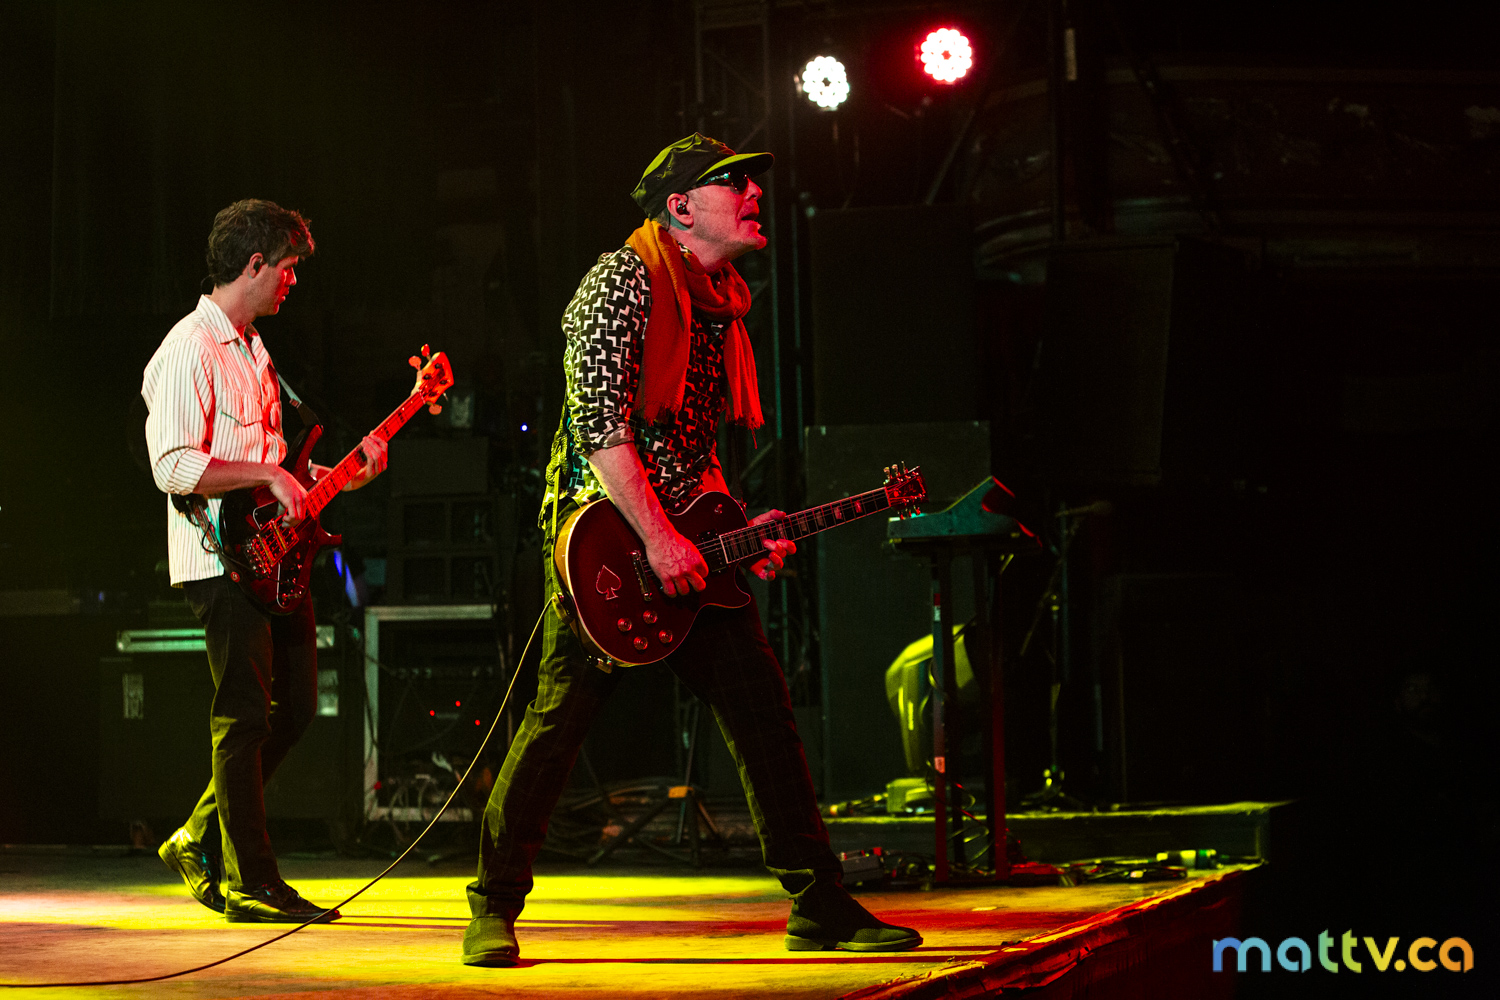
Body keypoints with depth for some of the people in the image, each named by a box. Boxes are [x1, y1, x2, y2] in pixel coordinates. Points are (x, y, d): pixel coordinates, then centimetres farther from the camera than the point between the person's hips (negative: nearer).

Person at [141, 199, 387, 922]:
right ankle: (250, 883, 0)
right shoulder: (190, 351, -12)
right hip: (222, 560, -10)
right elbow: (174, 467, -22)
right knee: (246, 718, -6)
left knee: (295, 706, 10)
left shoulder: (252, 349, 19)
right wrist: (267, 475, -25)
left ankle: (200, 842, 21)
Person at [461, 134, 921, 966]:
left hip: (692, 544, 8)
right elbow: (600, 421, -19)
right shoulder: (623, 281, -11)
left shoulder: (723, 303, 15)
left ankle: (819, 907, 9)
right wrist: (657, 538, -22)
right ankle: (493, 909, 7)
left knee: (765, 715, 3)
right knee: (557, 723, -6)